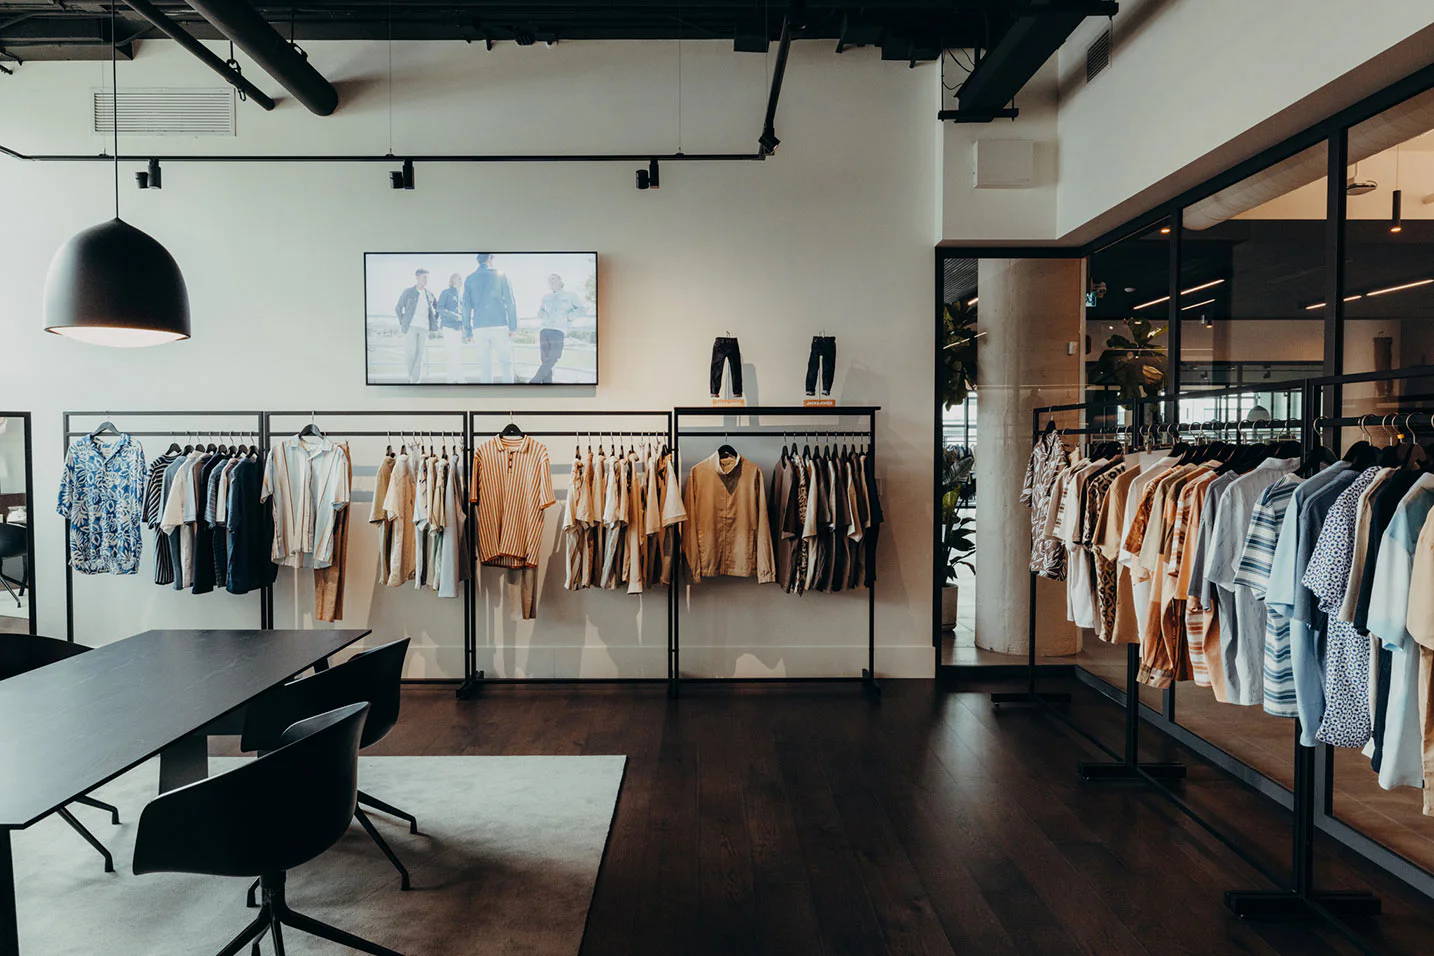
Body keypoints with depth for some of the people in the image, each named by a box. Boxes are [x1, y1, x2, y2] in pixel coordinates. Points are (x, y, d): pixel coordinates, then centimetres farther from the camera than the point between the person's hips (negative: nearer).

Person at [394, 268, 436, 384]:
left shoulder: (430, 294, 13)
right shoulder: (408, 292, 4)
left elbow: (436, 309, 26)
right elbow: (398, 308, 8)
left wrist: (435, 321, 12)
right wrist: (403, 322, 1)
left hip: (424, 328, 3)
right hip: (411, 327, -3)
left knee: (420, 355, -3)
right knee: (410, 353, -11)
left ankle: (415, 381, -1)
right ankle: (411, 375, 12)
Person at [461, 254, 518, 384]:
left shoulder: (469, 279, 9)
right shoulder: (500, 275, 4)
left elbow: (466, 306, 5)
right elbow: (510, 302, -2)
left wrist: (468, 330, 8)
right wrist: (513, 326, -1)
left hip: (479, 327, 2)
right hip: (499, 325, -2)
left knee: (484, 364, 5)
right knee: (505, 362, -1)